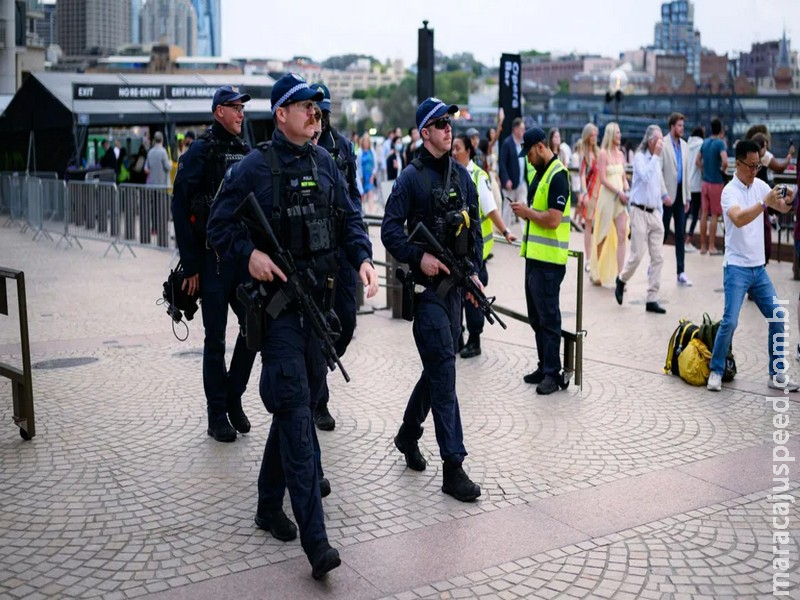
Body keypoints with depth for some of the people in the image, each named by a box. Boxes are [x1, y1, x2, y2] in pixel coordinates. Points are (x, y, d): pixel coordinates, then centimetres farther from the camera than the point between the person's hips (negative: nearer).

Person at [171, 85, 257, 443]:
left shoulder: (244, 152, 12)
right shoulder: (201, 152, -7)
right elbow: (181, 208, -10)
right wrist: (191, 266, -13)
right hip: (213, 258, -6)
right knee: (216, 339, 3)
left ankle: (233, 397, 24)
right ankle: (218, 415, 14)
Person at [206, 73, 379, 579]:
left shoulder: (324, 162, 10)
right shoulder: (255, 167, -5)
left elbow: (349, 218, 13)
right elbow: (220, 226, -2)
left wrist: (364, 258, -4)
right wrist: (249, 253, -21)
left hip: (319, 296, 6)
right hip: (277, 297, -6)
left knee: (304, 400, 14)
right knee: (296, 407, -12)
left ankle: (270, 504, 32)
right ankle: (315, 538, -12)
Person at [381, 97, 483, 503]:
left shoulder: (462, 176, 13)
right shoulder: (412, 177, -6)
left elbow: (474, 229, 16)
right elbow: (390, 230, -10)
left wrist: (474, 271, 6)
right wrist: (418, 257, -22)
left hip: (455, 285, 7)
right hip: (426, 285, -7)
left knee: (438, 366, 15)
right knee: (443, 368, -11)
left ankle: (408, 434, 36)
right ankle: (453, 467, -8)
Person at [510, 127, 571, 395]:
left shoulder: (558, 176, -15)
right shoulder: (540, 172, 15)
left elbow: (553, 220, -23)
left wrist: (527, 212, -9)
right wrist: (525, 211, 4)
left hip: (549, 260, -10)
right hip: (534, 255, 10)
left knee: (548, 317, -4)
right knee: (536, 317, 15)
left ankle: (553, 373, 4)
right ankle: (544, 366, 24)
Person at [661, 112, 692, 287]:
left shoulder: (684, 145, 12)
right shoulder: (663, 145, -8)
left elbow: (686, 172, 16)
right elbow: (658, 171, -11)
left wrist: (687, 197, 14)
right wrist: (664, 194, -16)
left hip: (680, 194, 6)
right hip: (668, 194, -6)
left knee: (681, 235, 4)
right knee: (663, 232, 1)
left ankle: (681, 273, 6)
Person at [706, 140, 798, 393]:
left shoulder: (760, 185, 6)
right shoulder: (730, 191, -14)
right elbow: (738, 219, -31)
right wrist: (764, 202, -38)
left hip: (759, 268, 7)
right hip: (737, 268, -7)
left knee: (779, 317, 5)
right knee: (730, 321, -12)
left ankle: (777, 374, 15)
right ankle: (716, 371, 5)